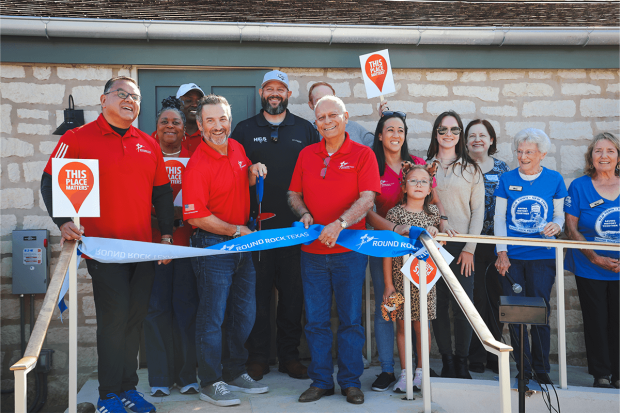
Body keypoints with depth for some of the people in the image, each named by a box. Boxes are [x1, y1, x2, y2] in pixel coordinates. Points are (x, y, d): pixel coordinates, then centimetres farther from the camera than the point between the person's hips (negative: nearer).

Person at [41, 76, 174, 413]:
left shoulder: (149, 145, 12)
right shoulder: (78, 138, -1)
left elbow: (162, 192, 16)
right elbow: (50, 182, -1)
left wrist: (166, 235, 11)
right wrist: (63, 221, -13)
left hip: (144, 247, 5)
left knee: (134, 319, 10)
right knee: (114, 319, -4)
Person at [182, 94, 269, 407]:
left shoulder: (238, 149, 6)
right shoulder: (197, 165, -18)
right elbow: (196, 217, -21)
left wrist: (253, 174, 0)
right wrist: (236, 231, -17)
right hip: (213, 245, -8)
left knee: (244, 314, 16)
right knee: (213, 317, 1)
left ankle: (234, 373, 32)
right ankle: (210, 383, 16)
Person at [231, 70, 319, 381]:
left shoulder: (305, 130, 11)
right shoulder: (245, 130, 10)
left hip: (295, 224, 1)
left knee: (293, 291, 5)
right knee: (258, 291, 2)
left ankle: (289, 355, 17)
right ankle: (257, 356, 13)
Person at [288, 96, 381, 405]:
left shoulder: (362, 154, -2)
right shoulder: (306, 155, 10)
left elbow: (367, 198, -12)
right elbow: (294, 193, 14)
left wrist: (340, 223, -25)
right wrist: (303, 213, -7)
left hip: (349, 250, -3)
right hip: (312, 251, 3)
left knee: (350, 319, 5)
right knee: (316, 320, 8)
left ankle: (350, 382, 18)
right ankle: (321, 381, 20)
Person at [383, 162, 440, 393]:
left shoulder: (433, 212, 6)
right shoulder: (395, 213, -3)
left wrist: (435, 235, -3)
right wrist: (388, 284, -6)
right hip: (401, 276, -1)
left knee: (421, 324, 6)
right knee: (402, 325, 5)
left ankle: (421, 371, 20)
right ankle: (404, 372, 16)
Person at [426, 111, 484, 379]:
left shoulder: (470, 169, 9)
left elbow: (478, 211, 5)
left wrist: (469, 248, -4)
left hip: (462, 246, 0)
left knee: (462, 306, -5)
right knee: (438, 305, 1)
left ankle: (461, 364, 7)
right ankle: (447, 361, 12)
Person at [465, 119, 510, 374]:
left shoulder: (502, 169, 11)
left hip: (497, 243, 3)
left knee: (496, 298, 7)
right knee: (476, 299, -2)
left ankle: (494, 356, 19)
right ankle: (476, 358, 9)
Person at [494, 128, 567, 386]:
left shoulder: (554, 180, 6)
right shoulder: (507, 180, 6)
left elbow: (559, 214, 11)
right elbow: (499, 217, 6)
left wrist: (556, 226, -13)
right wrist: (501, 252, -3)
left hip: (542, 257, -1)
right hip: (511, 257, 1)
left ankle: (541, 371, 12)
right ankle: (523, 371, 14)